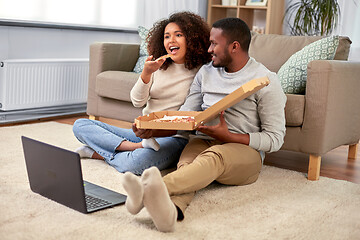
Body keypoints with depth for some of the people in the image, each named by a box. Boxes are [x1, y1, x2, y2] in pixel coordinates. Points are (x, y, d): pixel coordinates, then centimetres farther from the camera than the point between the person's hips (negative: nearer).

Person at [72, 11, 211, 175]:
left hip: (173, 137, -6)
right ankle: (135, 148, -21)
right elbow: (138, 101, 2)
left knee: (136, 162, -40)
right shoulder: (158, 65, 11)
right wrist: (146, 73, -15)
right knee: (80, 125, -6)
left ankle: (101, 153, -11)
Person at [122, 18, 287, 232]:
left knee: (213, 156, -39)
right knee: (186, 165, -33)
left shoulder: (266, 80, -1)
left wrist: (229, 137, -17)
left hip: (245, 150, -4)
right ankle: (170, 208, -65)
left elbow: (275, 138, -4)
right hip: (204, 141, 4)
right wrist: (156, 129, -5)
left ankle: (157, 188, -66)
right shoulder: (206, 72, 17)